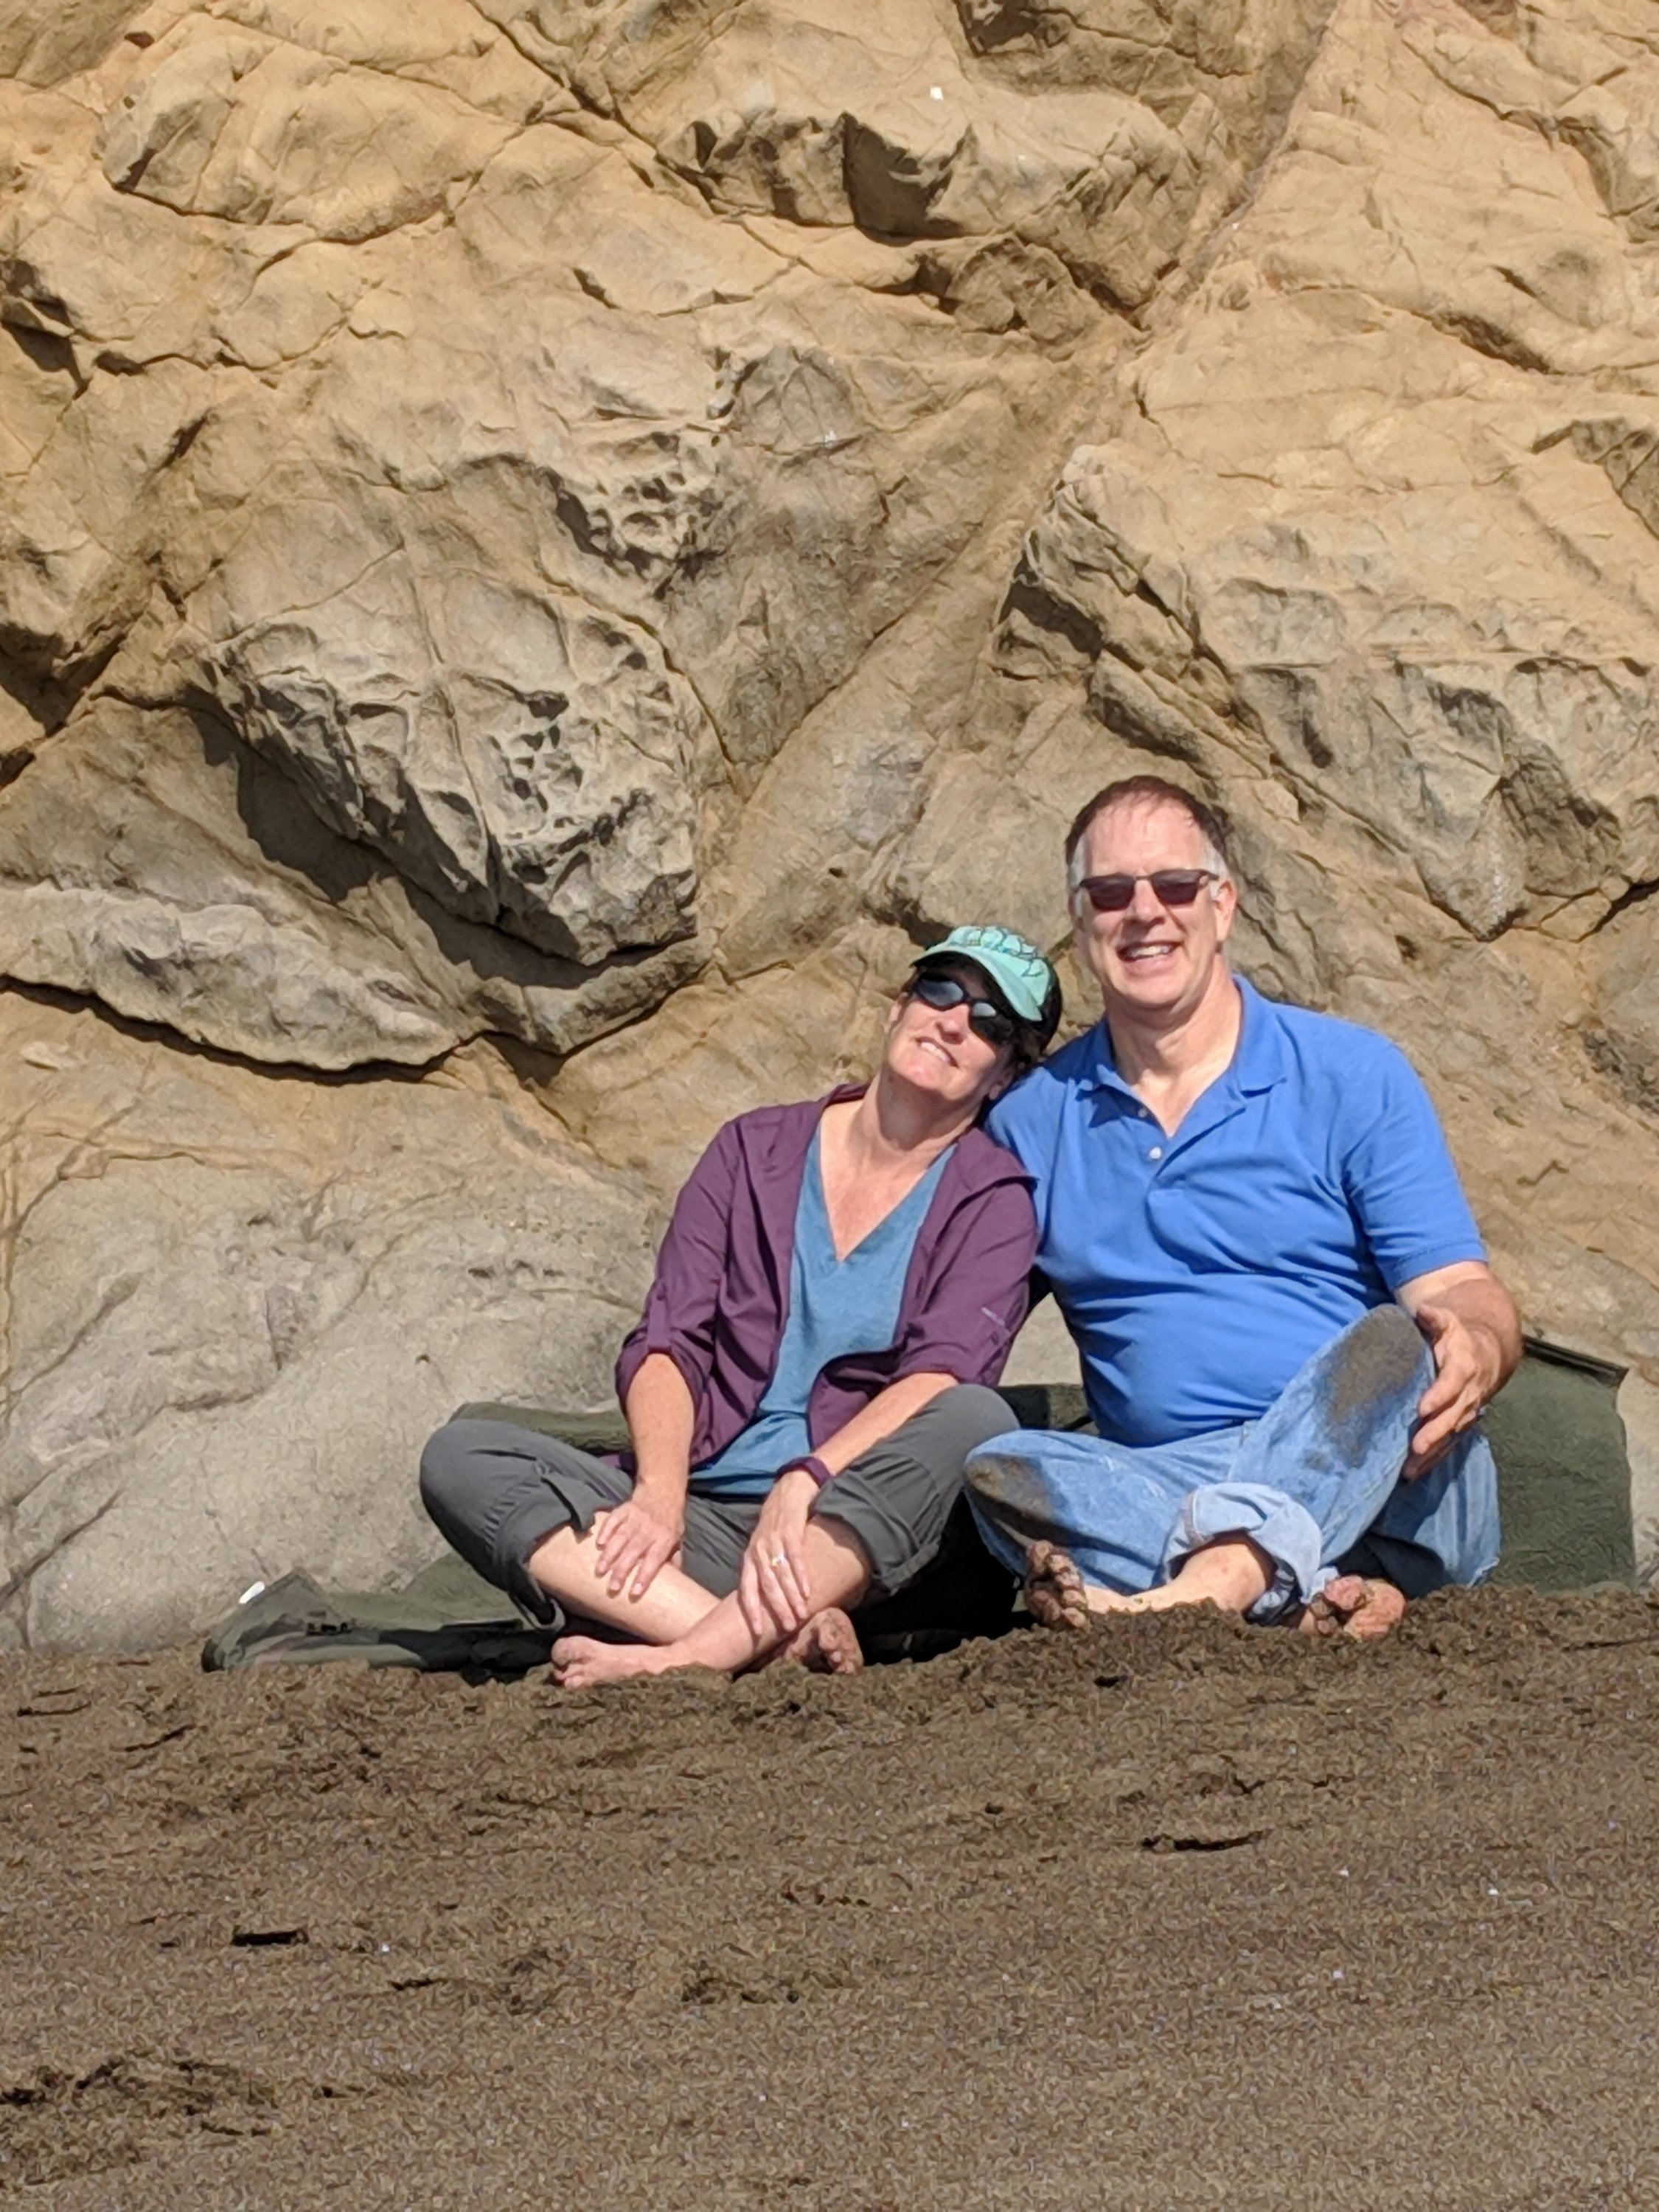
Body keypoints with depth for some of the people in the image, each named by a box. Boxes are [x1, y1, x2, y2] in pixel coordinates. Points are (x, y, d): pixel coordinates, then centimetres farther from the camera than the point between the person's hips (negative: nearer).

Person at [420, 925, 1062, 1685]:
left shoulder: (994, 1201, 7)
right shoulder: (754, 1150, 14)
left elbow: (943, 1376, -10)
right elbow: (667, 1342, 5)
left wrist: (803, 1482, -25)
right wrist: (659, 1493, -14)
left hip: (855, 1537, -2)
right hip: (704, 1522, 3)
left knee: (974, 1420, -33)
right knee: (460, 1458, -19)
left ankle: (687, 1659, -42)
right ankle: (778, 1641, -37)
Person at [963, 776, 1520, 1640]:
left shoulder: (1353, 1077, 5)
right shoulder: (1031, 1123, 14)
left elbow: (1464, 1297, -1)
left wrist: (1472, 1351, -26)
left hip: (1389, 1487, -2)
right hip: (1163, 1488, 2)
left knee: (1391, 1342, -33)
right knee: (997, 1467, -27)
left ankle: (1209, 1589, -54)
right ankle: (1317, 1594, -43)